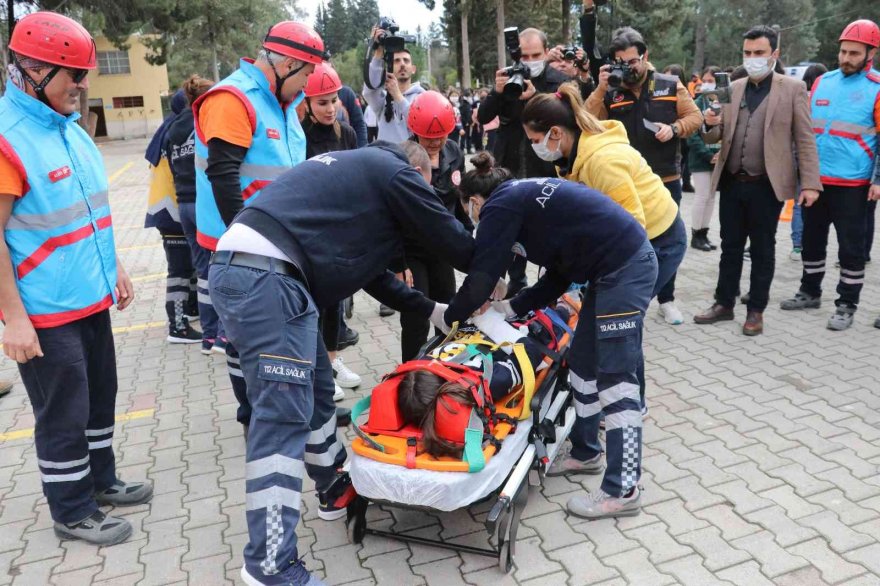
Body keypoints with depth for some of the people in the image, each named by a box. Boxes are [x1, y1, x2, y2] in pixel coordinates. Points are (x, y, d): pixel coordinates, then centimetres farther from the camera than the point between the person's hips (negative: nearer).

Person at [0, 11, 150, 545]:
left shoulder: (70, 127, 9)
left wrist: (115, 268, 17)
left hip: (91, 298, 8)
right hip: (45, 312, -8)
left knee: (100, 399, 20)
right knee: (63, 415, 6)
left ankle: (101, 481, 38)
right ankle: (73, 512, 23)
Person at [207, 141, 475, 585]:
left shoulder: (361, 168, 30)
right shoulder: (397, 172, 4)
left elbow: (368, 269, 31)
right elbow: (455, 244, 10)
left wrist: (430, 309, 34)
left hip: (240, 267, 10)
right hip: (265, 276, -10)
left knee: (316, 388, 19)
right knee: (285, 412, -8)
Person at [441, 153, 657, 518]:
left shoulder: (500, 206, -5)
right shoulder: (525, 197, 21)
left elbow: (480, 279, -5)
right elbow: (558, 277, 21)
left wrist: (450, 315, 11)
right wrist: (511, 308, 20)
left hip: (623, 268, -10)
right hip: (628, 262, 10)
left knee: (615, 379, -5)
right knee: (582, 363, 17)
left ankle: (623, 491, 4)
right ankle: (586, 452, 31)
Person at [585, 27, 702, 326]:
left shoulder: (670, 85, 1)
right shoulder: (610, 93, 0)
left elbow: (695, 116, 4)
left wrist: (674, 128, -15)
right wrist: (600, 89, -16)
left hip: (666, 180, 1)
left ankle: (666, 300, 24)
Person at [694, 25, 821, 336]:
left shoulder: (792, 88, -1)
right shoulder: (733, 88, 10)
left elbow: (805, 139, -2)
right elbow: (713, 138, 10)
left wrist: (810, 183, -9)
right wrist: (711, 124, -13)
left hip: (767, 184, -3)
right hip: (732, 182, 4)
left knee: (762, 250, 6)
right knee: (730, 247, 11)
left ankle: (756, 310, 17)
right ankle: (724, 303, 22)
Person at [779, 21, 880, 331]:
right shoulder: (822, 82, 8)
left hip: (852, 185, -4)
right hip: (815, 180, 5)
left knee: (851, 248, 3)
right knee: (812, 241, 15)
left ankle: (846, 305, 13)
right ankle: (810, 292, 30)